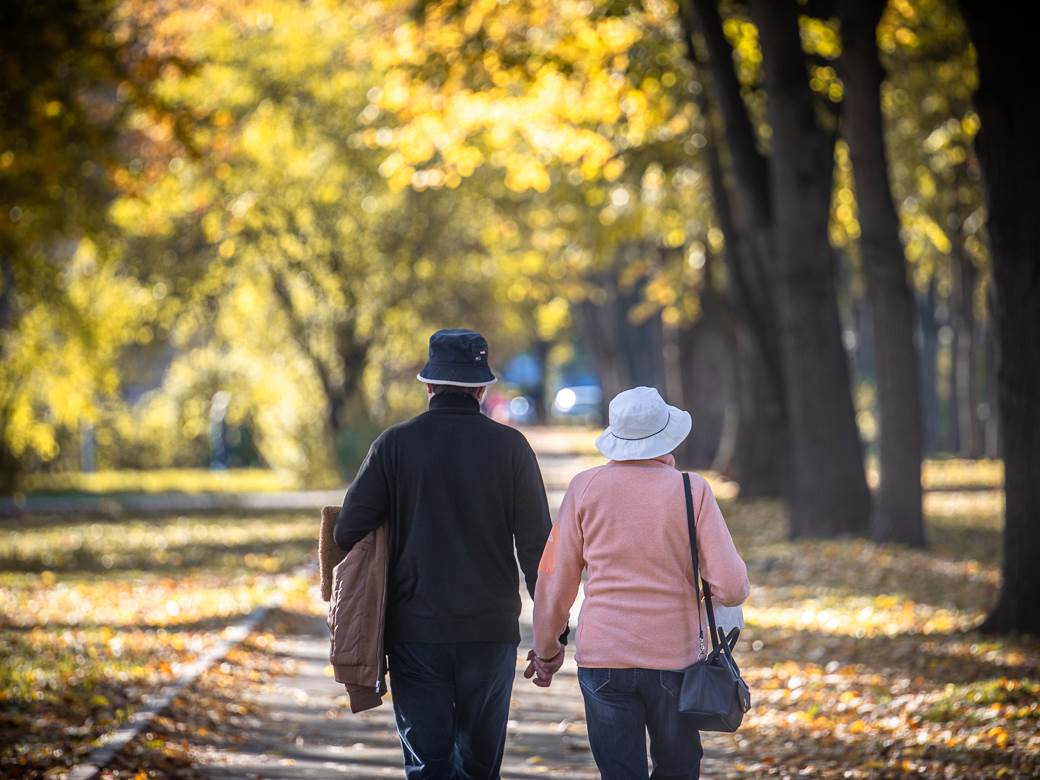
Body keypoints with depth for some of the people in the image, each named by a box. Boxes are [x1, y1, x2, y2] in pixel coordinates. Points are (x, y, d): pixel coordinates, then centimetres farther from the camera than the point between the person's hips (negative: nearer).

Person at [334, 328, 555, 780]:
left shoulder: (395, 444, -2)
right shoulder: (510, 446, -2)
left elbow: (347, 534, -6)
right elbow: (536, 546, -3)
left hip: (415, 632, 0)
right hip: (491, 631, 1)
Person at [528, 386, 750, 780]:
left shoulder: (585, 488, -2)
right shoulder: (692, 491, -6)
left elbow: (554, 582, 2)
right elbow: (732, 588, -9)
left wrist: (546, 648, 16)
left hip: (602, 659, 1)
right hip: (675, 659, -1)